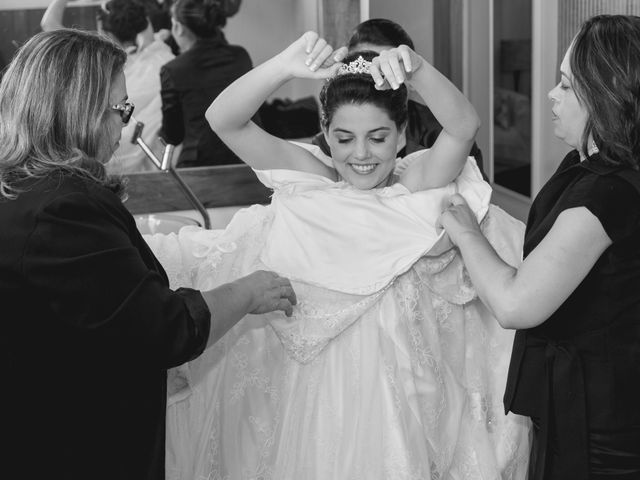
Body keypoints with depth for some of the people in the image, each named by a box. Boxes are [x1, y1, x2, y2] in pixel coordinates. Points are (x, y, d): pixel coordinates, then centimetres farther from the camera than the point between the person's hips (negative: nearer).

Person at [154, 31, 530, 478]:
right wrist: (284, 67, -29)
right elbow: (222, 119, -12)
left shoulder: (418, 187, -4)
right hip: (318, 388, 1)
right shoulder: (310, 184, -3)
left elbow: (464, 126, -22)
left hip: (401, 389, -1)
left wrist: (417, 68, -39)